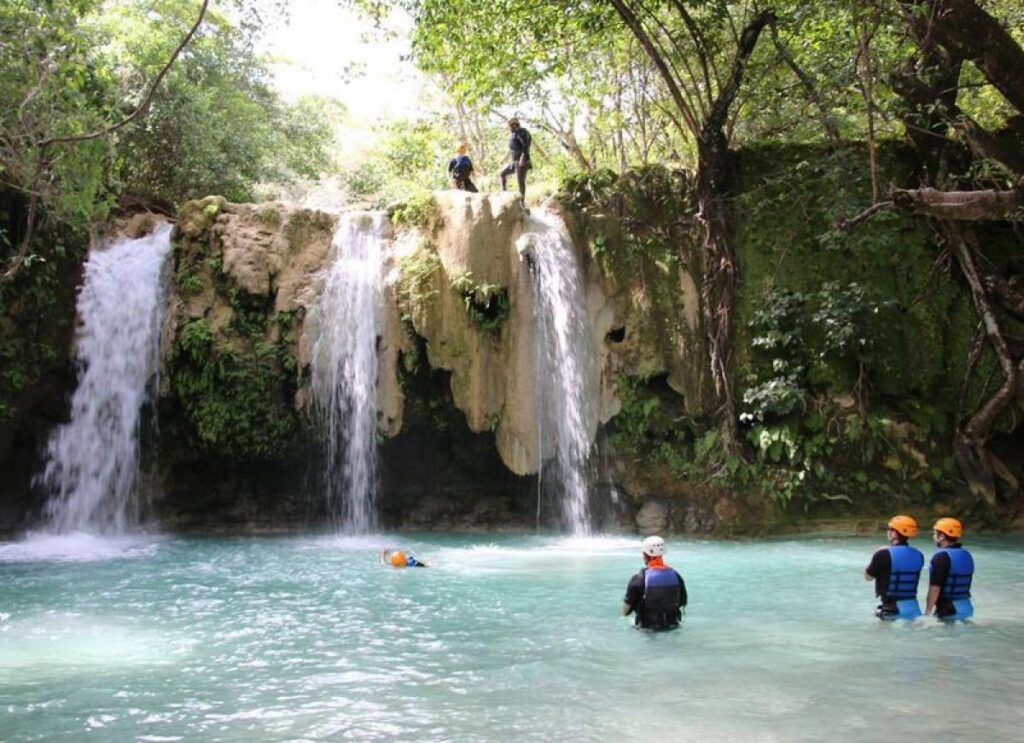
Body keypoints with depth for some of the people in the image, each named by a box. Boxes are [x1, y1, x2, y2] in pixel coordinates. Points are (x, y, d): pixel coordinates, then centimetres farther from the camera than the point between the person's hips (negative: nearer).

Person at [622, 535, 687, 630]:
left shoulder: (638, 579, -14)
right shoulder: (676, 576, -3)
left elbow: (626, 611, -9)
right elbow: (682, 603, 9)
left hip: (647, 628, -5)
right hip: (672, 626, 5)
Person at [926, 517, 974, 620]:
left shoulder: (941, 557, -16)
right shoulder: (967, 555, 12)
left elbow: (935, 588, -19)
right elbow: (966, 585, 17)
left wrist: (927, 611, -13)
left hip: (948, 610, -8)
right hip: (966, 607, 8)